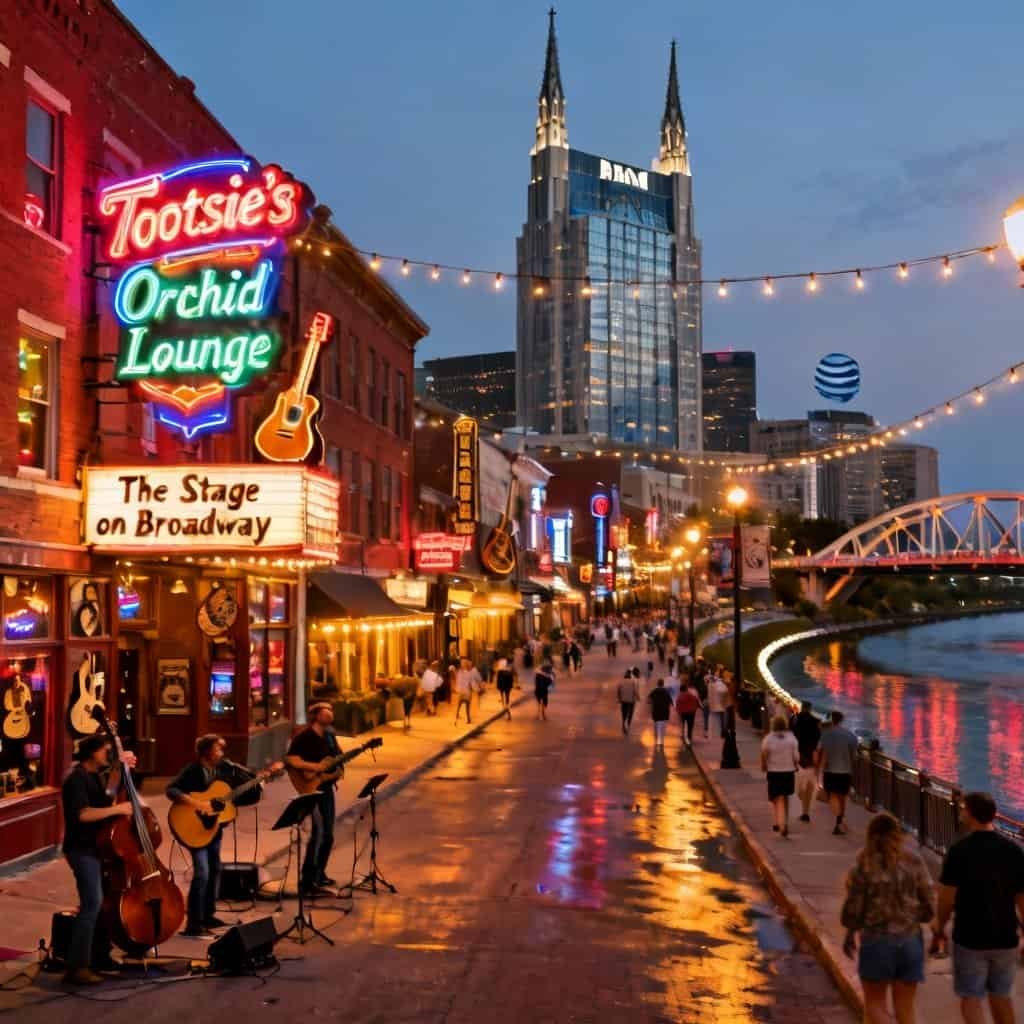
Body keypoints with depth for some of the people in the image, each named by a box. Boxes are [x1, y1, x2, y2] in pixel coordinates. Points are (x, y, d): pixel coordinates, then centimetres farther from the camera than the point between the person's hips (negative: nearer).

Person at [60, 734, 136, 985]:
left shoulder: (96, 774, 12)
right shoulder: (76, 779, -17)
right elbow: (82, 814, -28)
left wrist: (120, 767, 5)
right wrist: (117, 809, -23)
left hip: (98, 847, 10)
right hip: (82, 849, -10)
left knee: (107, 900, 17)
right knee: (92, 903, -19)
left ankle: (100, 956, 30)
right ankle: (76, 966, -20)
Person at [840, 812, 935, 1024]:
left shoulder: (863, 867, -10)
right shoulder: (914, 862, -2)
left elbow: (853, 909, -7)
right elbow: (929, 905, 0)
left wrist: (850, 933, 12)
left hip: (876, 942, -3)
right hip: (910, 941, 3)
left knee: (874, 1005, 12)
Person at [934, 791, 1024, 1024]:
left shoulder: (959, 850, -14)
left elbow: (947, 896, -11)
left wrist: (940, 925, 5)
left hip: (970, 938, -4)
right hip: (1005, 937, 4)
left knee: (971, 998, 7)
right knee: (1001, 995, 20)